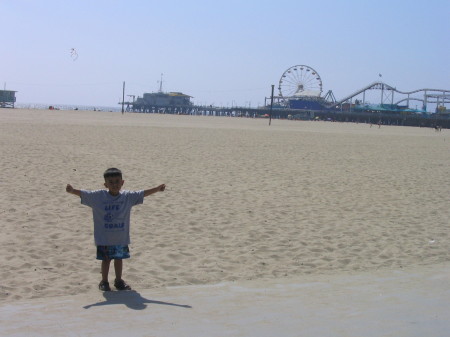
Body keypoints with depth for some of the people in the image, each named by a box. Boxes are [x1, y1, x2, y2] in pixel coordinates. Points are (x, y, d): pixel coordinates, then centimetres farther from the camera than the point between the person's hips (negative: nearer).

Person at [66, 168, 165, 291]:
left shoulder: (127, 197, -4)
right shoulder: (98, 196, -11)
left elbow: (143, 193, -3)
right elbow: (83, 194, -16)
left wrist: (157, 189, -11)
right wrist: (72, 190, -33)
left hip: (121, 238, 3)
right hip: (104, 238, -3)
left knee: (119, 258, 16)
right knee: (106, 259, 8)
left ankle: (119, 280, 32)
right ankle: (104, 282, 24)